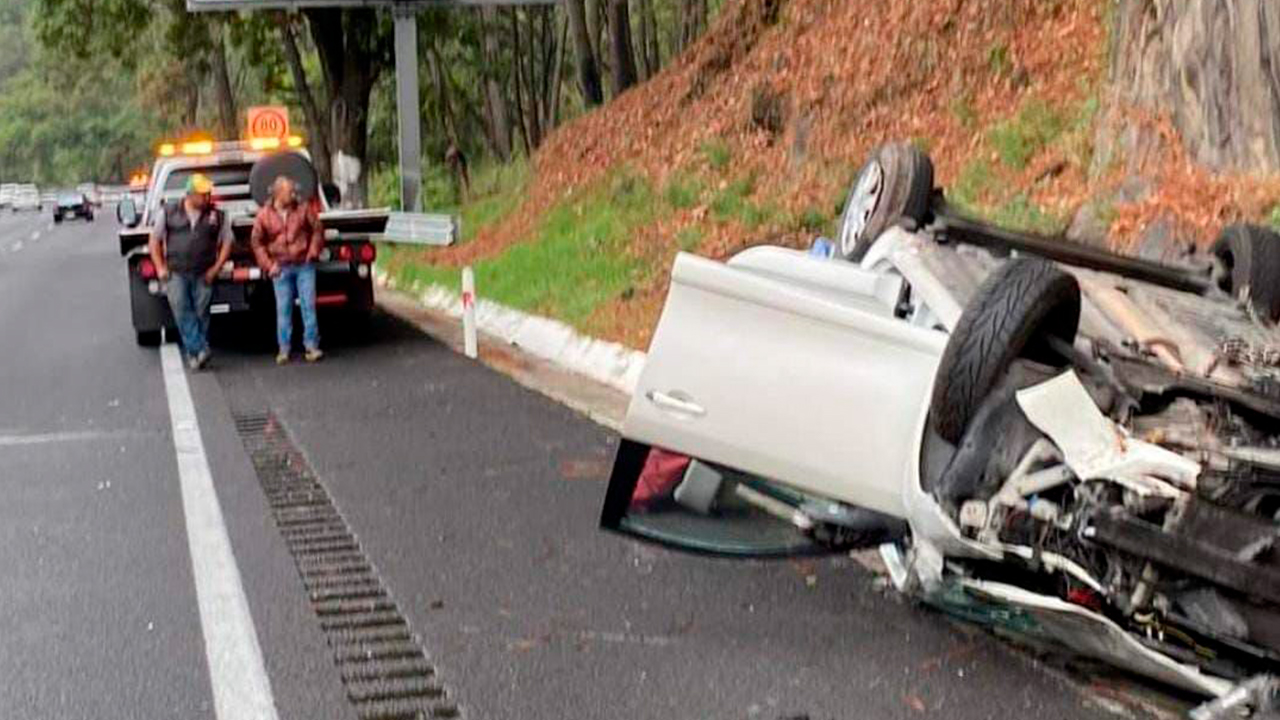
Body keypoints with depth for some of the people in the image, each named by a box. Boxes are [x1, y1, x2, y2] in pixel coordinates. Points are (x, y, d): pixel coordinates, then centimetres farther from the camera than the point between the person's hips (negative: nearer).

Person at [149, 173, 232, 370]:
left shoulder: (217, 216, 6)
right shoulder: (169, 212, 6)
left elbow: (227, 242, 9)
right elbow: (155, 240, 11)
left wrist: (216, 268, -1)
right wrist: (160, 267, 1)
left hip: (203, 275, 0)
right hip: (176, 273, 0)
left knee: (201, 314, 0)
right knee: (182, 310, -15)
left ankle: (194, 354, 9)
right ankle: (200, 349, -19)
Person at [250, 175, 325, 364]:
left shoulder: (304, 209, 1)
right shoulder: (264, 215, 0)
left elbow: (317, 230, 9)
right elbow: (256, 242, 6)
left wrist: (313, 252, 0)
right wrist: (268, 265, 0)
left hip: (304, 265, 0)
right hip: (281, 268, 0)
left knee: (309, 306, -1)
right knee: (283, 308, 2)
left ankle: (311, 346, 4)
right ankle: (284, 349, 9)